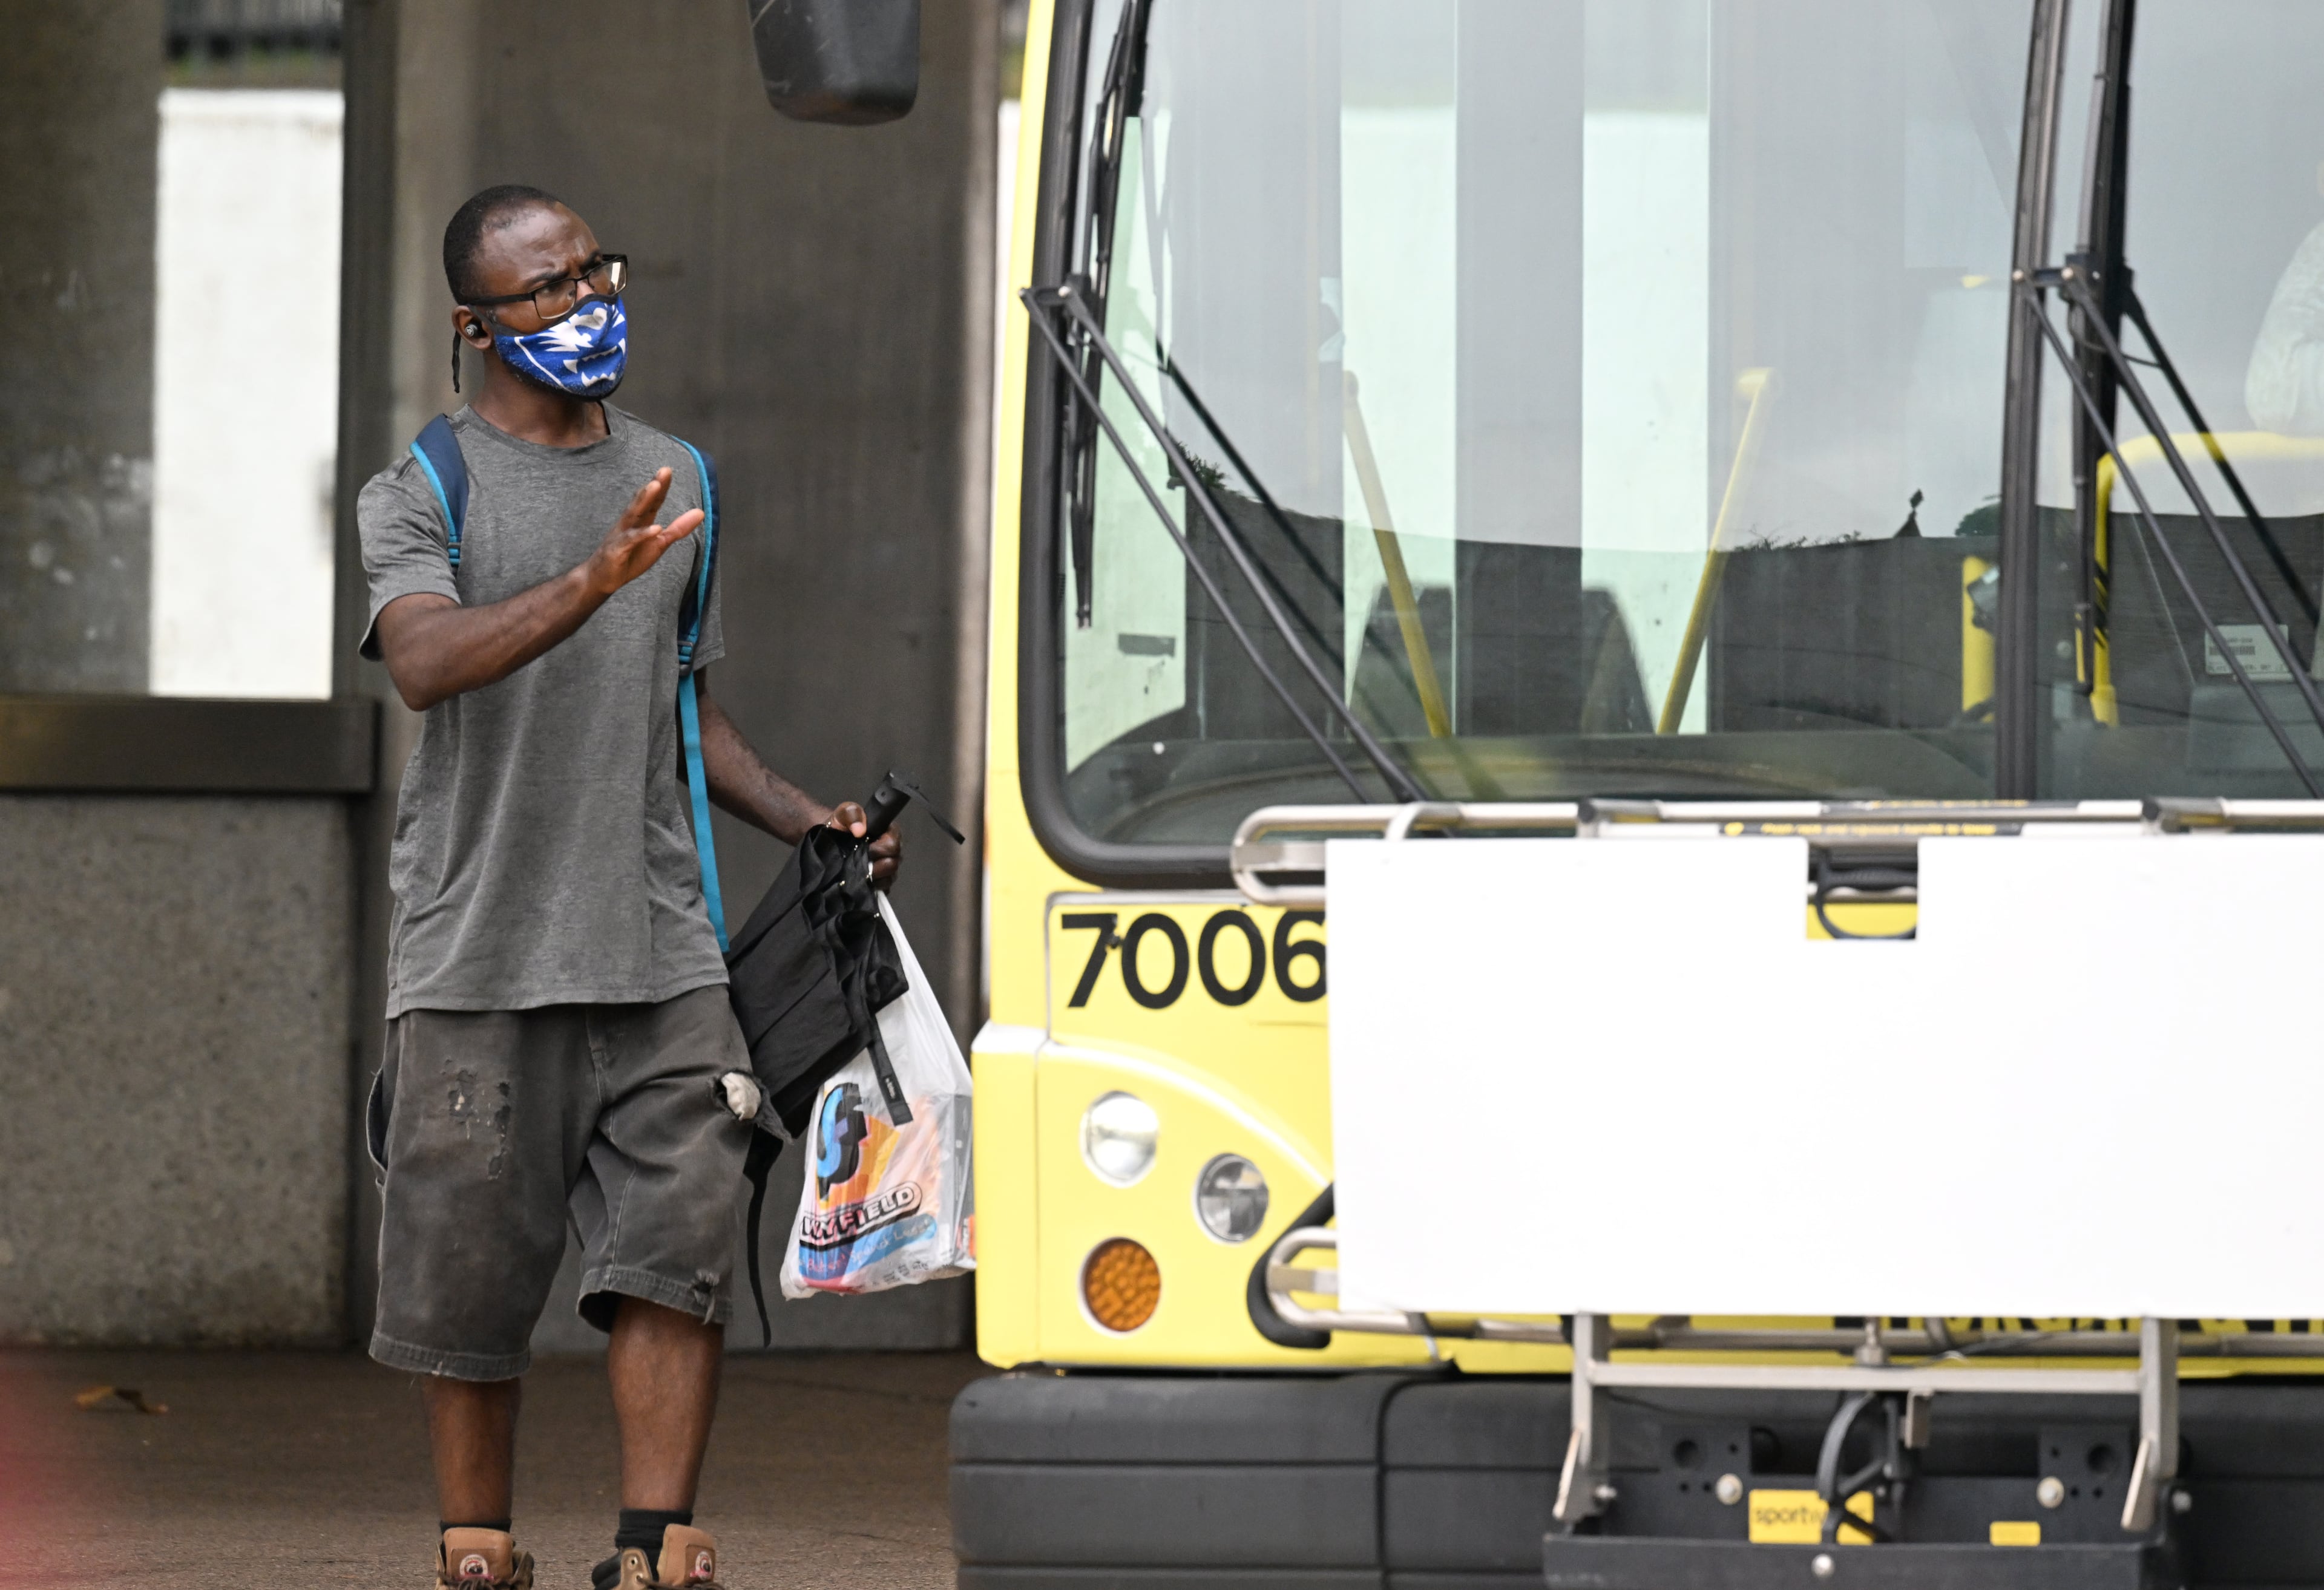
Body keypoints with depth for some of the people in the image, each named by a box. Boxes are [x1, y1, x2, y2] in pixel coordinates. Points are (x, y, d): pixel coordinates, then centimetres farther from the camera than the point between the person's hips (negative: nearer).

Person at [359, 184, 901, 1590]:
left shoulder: (675, 480, 17)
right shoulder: (419, 496, 1)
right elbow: (427, 661, -19)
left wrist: (802, 821, 11)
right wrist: (588, 584, -33)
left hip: (661, 949, 3)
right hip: (479, 957, -3)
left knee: (681, 1245, -10)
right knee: (471, 1270, 2)